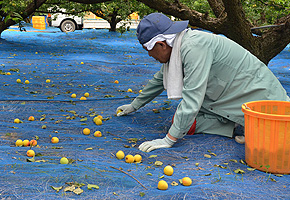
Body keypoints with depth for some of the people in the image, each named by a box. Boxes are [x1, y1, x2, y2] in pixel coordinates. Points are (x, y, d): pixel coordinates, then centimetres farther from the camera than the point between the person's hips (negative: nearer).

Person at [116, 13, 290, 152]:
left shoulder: (194, 47, -29)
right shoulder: (176, 48, 1)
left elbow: (192, 98, -32)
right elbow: (160, 80, 19)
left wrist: (169, 140, -29)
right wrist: (134, 106, 29)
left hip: (259, 95, -9)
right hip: (228, 100, 9)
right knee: (183, 121, -5)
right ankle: (236, 125, 1)